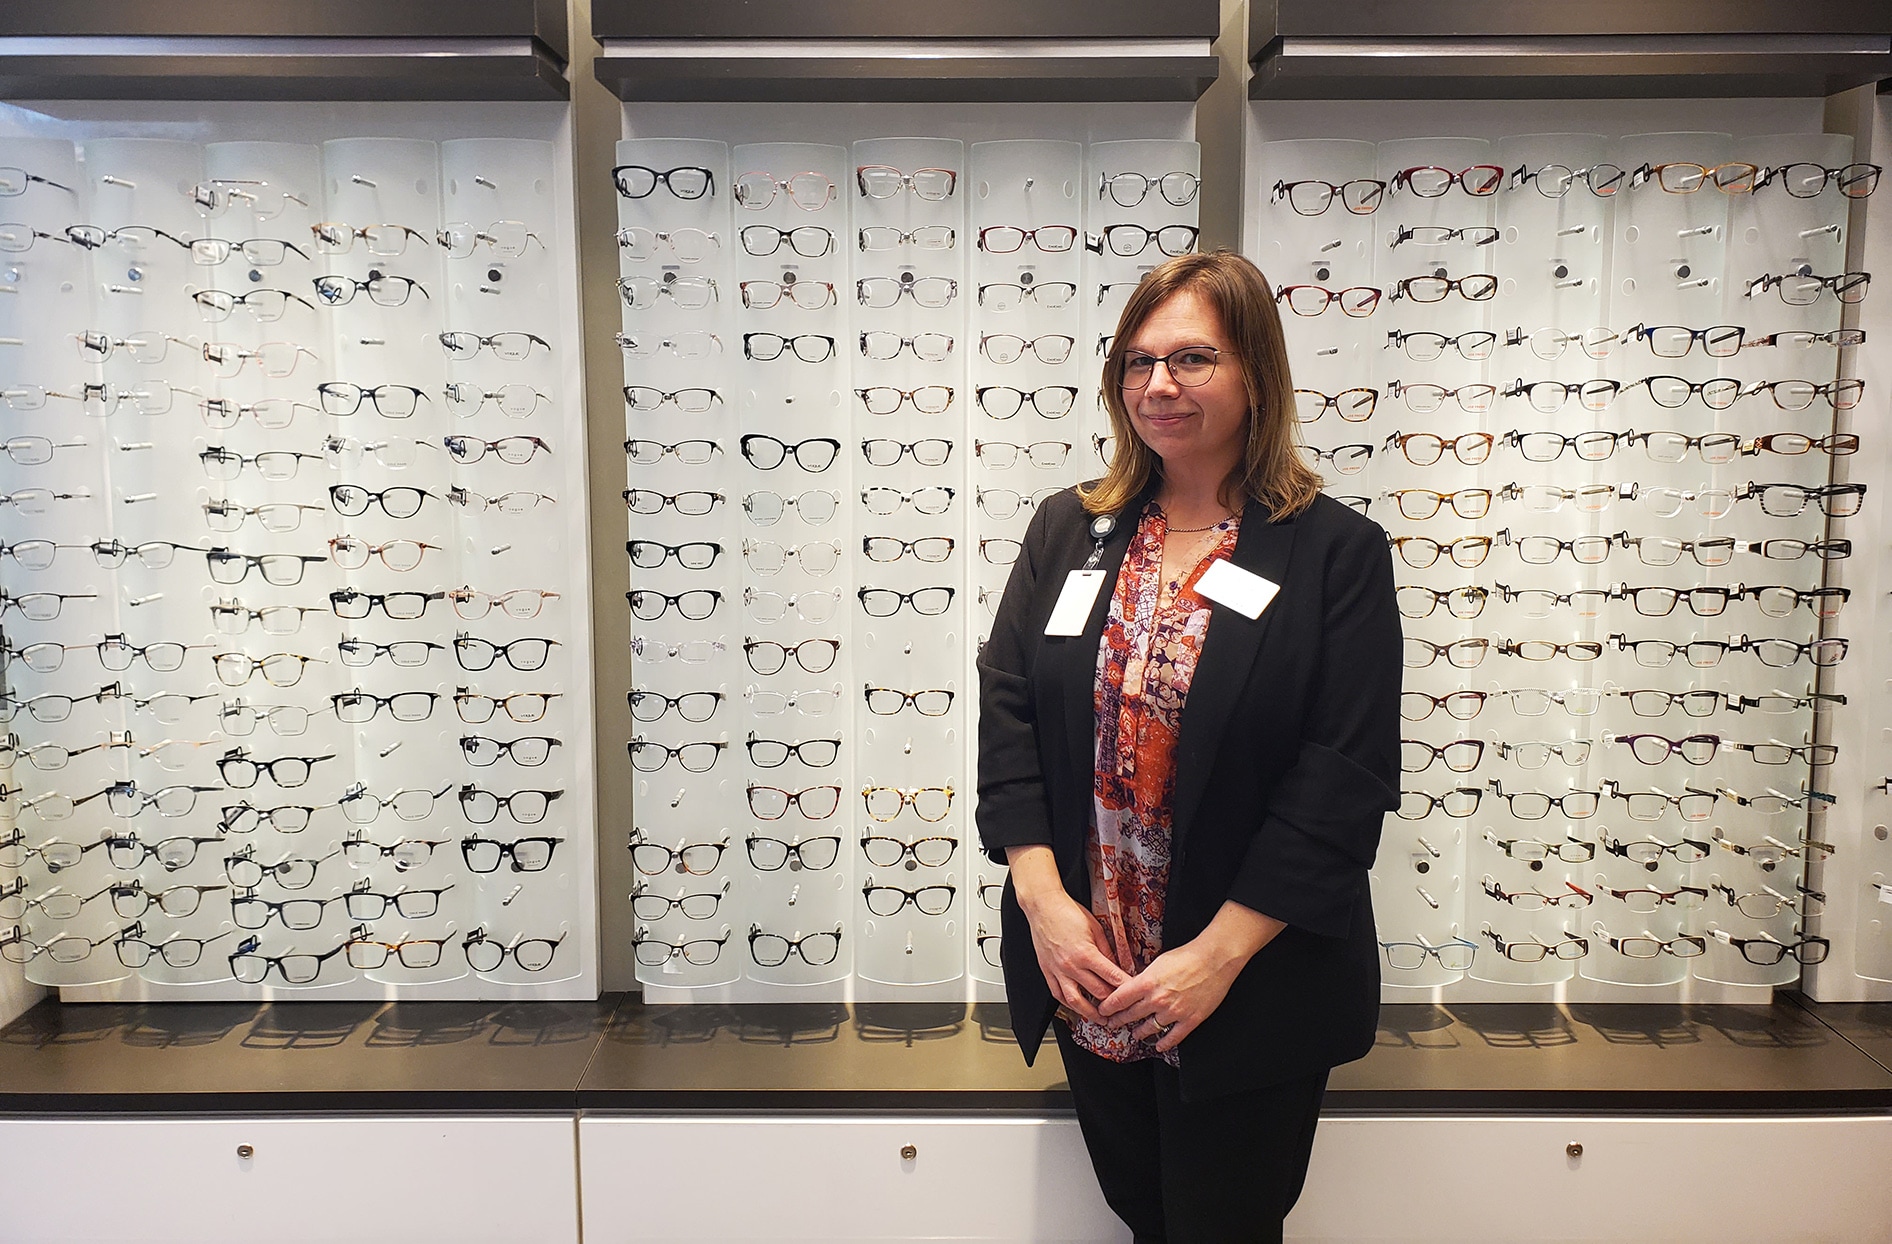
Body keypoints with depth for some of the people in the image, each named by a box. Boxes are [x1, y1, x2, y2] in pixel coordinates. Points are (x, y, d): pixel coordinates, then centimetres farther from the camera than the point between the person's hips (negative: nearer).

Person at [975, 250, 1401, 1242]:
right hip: (1086, 977, 4)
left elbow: (1345, 778, -13)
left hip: (1249, 996, -3)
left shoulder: (1336, 552, -8)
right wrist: (1043, 899, -10)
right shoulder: (1067, 530, 4)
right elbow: (1007, 705, -1)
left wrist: (1220, 954, -17)